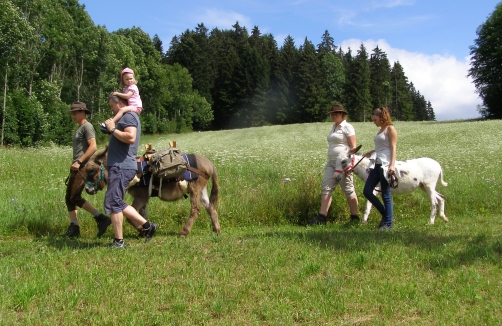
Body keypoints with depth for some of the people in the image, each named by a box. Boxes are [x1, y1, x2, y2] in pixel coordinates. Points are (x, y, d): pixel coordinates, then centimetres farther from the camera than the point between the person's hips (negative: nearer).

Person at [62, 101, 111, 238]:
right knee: (69, 198, 9)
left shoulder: (87, 126, -8)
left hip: (82, 168, -10)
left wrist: (79, 162, -23)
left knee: (75, 197, -12)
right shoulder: (79, 128, 21)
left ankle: (101, 219, -10)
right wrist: (74, 164, 18)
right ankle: (74, 228, 12)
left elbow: (93, 147, -21)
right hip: (76, 168, 10)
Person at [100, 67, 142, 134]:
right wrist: (116, 94, 7)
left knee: (122, 109, -30)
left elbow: (127, 96, -19)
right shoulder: (126, 88, 23)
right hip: (131, 107, 11)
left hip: (136, 107, -11)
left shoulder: (133, 87, -6)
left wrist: (117, 93, -12)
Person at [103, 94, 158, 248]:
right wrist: (112, 130, 12)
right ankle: (147, 225, 16)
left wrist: (113, 129, -16)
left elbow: (130, 137, -26)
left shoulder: (129, 116, -10)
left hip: (122, 167, -11)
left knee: (112, 203, -6)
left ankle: (118, 241, 1)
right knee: (118, 203, 14)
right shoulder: (126, 117, 23)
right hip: (120, 166, 11)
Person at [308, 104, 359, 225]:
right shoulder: (334, 127, 17)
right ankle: (321, 217, -5)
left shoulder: (347, 127, -7)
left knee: (348, 190, 0)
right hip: (331, 162, 8)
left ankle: (355, 217, 11)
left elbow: (353, 146, -12)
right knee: (326, 188, -1)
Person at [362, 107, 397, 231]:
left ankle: (388, 223, 7)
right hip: (376, 164, 9)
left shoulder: (390, 129, -4)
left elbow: (393, 148, -12)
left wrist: (392, 165, -21)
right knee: (367, 191, 3)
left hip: (385, 165, -9)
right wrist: (371, 152, 22)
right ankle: (386, 214, 18)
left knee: (386, 195, -3)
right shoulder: (380, 130, 19)